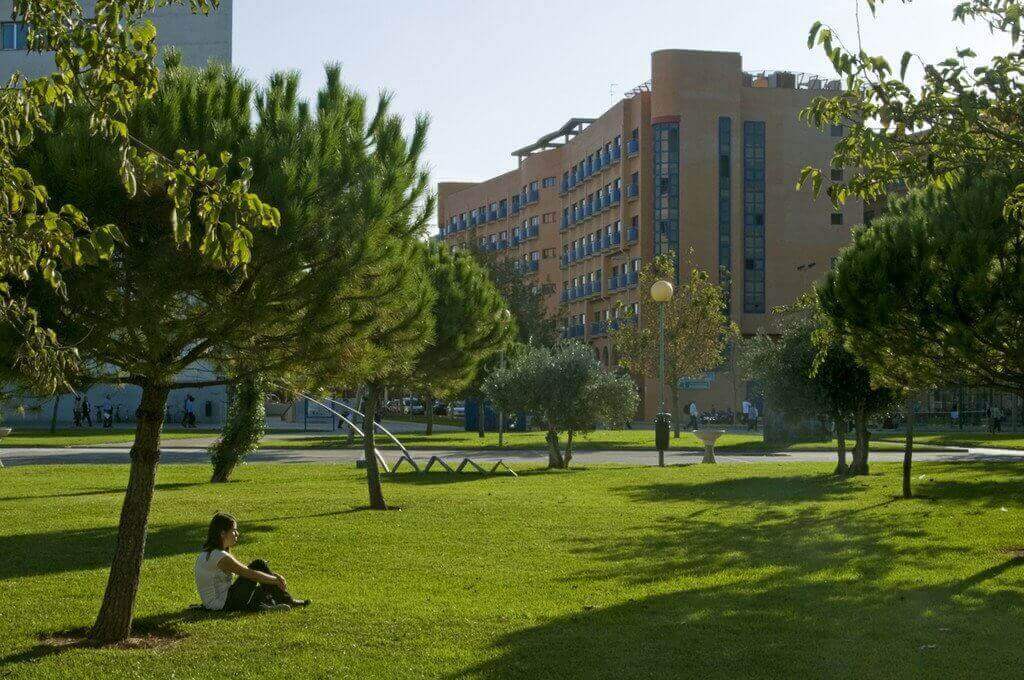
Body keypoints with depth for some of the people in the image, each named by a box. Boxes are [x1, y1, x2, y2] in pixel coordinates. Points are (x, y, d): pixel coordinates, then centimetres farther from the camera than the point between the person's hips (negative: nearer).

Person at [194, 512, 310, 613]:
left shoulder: (208, 553, 12)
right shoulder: (219, 556, -20)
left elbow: (244, 570, 15)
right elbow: (250, 574, -18)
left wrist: (273, 576, 8)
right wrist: (276, 580, -5)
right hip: (224, 605, -10)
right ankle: (286, 601, 2)